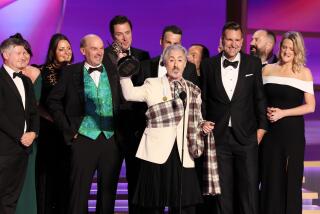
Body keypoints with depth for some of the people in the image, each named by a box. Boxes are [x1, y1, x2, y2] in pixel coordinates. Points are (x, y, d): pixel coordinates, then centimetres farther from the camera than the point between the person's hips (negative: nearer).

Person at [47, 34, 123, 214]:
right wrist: (68, 128, -2)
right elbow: (54, 101, 3)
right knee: (79, 189, 1)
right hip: (84, 138, -2)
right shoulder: (71, 72, 2)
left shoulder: (114, 73, 8)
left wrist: (122, 129, 2)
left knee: (109, 189, 8)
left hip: (112, 138, 2)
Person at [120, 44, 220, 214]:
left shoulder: (193, 90, 13)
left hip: (183, 155, 3)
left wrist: (203, 125, 0)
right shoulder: (153, 85, 5)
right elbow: (129, 94, -11)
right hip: (157, 153, -2)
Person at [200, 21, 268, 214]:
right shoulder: (208, 65, 5)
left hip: (246, 135, 0)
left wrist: (262, 126, 2)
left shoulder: (254, 64, 4)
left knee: (249, 188, 1)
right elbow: (203, 99, 8)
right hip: (218, 135, 1)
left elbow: (260, 97, 5)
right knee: (222, 189, 7)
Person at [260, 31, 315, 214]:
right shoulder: (267, 70, 7)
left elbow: (310, 106, -5)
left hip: (293, 131, -2)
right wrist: (266, 111, -6)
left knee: (291, 177, 2)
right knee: (270, 177, 3)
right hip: (270, 130, 2)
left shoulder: (304, 72, -1)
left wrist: (283, 113, -13)